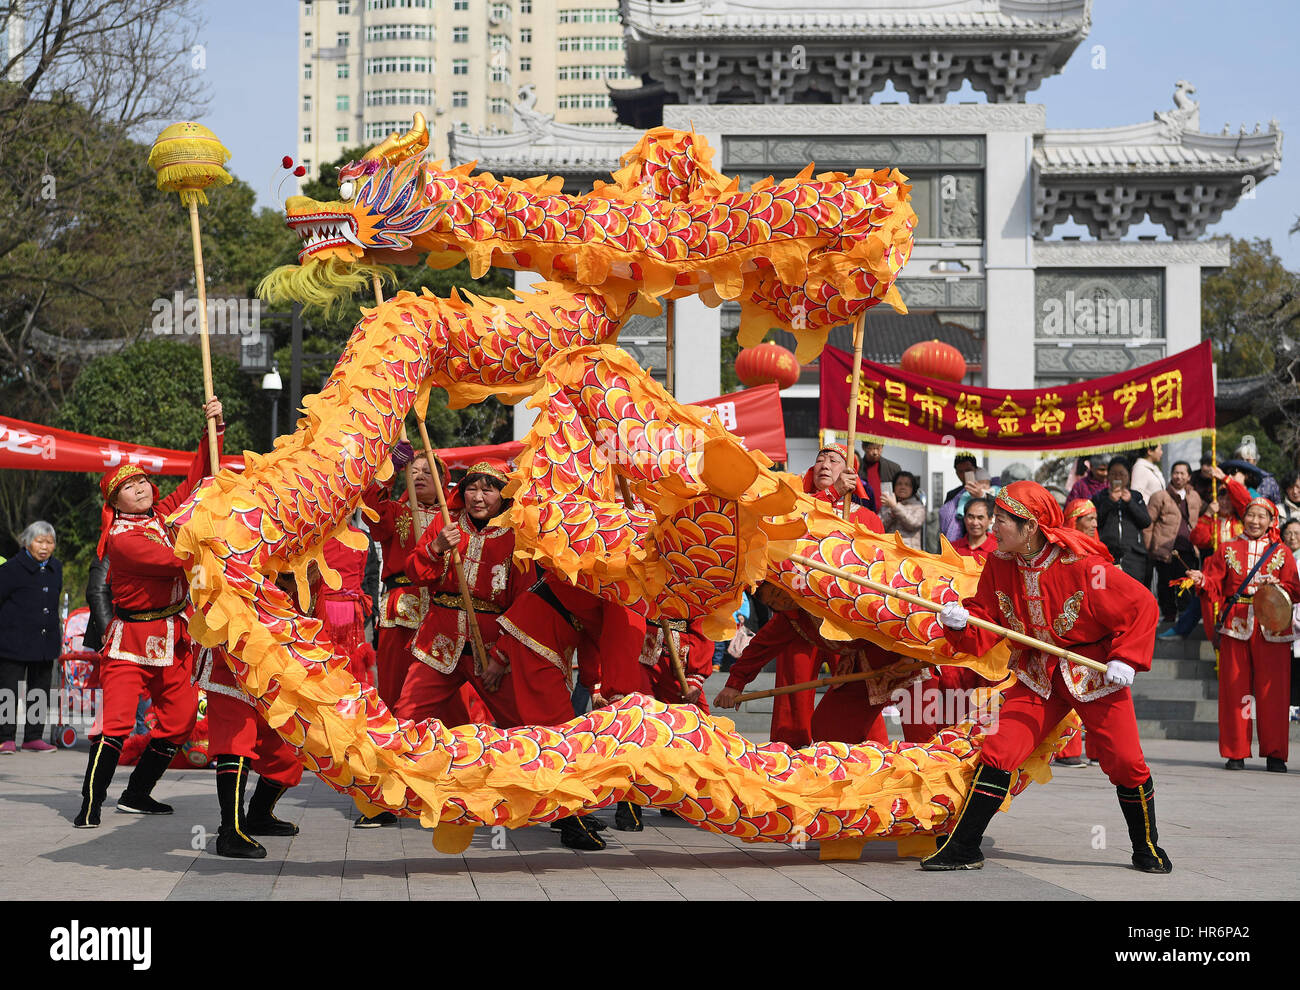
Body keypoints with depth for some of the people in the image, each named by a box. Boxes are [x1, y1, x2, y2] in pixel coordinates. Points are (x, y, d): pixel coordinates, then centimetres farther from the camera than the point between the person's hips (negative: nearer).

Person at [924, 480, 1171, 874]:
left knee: (1125, 762, -3)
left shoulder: (1083, 565, -21)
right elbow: (986, 629, -2)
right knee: (998, 752, -9)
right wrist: (960, 623, -23)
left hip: (1095, 673, -4)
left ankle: (1147, 849, 20)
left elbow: (1141, 605, -14)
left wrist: (1126, 659, -20)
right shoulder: (998, 565, -5)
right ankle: (962, 849, -1)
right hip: (1036, 675, 4)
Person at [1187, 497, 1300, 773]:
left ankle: (1274, 754, 5)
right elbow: (1215, 589, 5)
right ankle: (1235, 753, 7)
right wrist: (1202, 581, -16)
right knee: (1234, 690, 0)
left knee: (1273, 691, -3)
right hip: (1236, 626, 1)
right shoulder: (1228, 550, 12)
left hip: (1271, 628, -1)